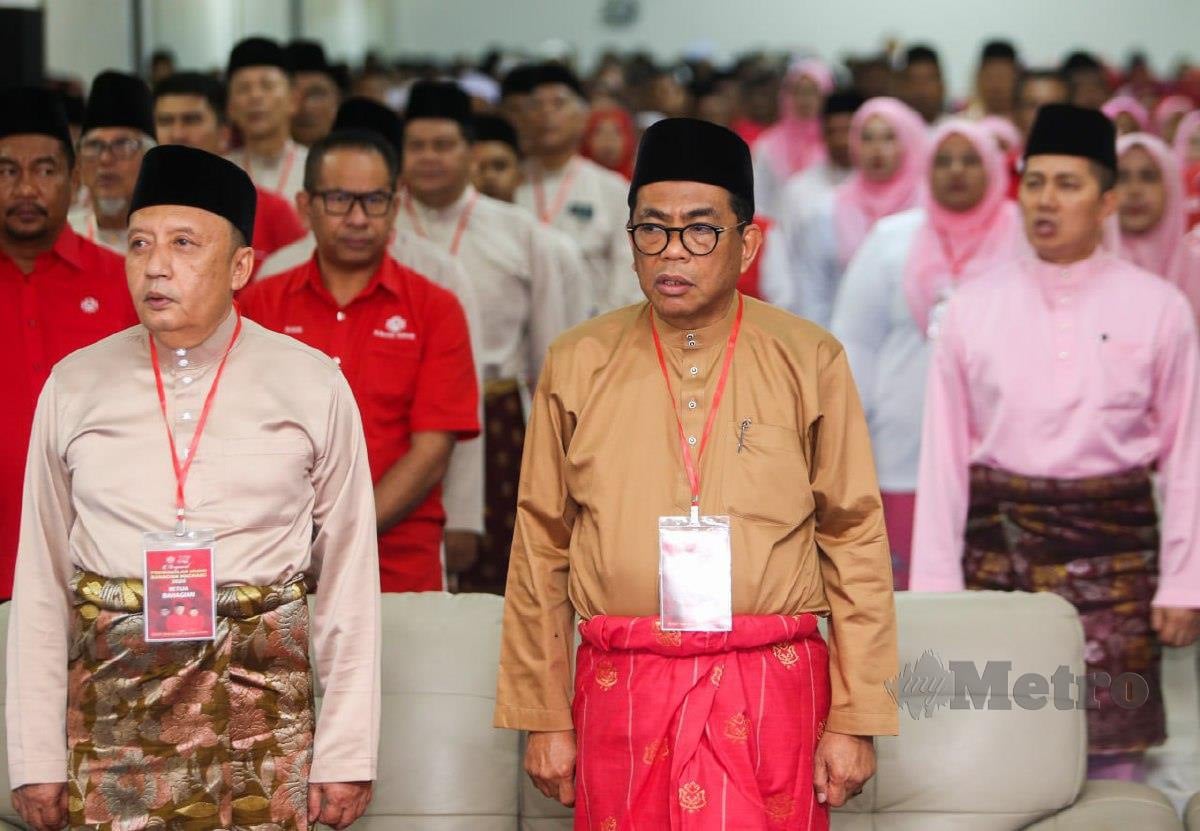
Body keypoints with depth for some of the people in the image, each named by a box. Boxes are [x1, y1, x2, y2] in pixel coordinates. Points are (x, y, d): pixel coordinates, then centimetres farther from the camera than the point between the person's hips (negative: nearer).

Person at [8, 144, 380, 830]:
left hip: (262, 696, -1)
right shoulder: (75, 387, 5)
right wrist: (36, 759, 2)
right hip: (112, 696, 1)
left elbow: (348, 575, 1)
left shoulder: (312, 386, 2)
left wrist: (347, 754, -3)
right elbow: (41, 581, 5)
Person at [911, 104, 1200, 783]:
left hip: (1114, 546, -1)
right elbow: (944, 456, 5)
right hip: (999, 544, 1)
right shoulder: (974, 308, 4)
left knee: (1114, 751, 0)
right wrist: (934, 585, 1)